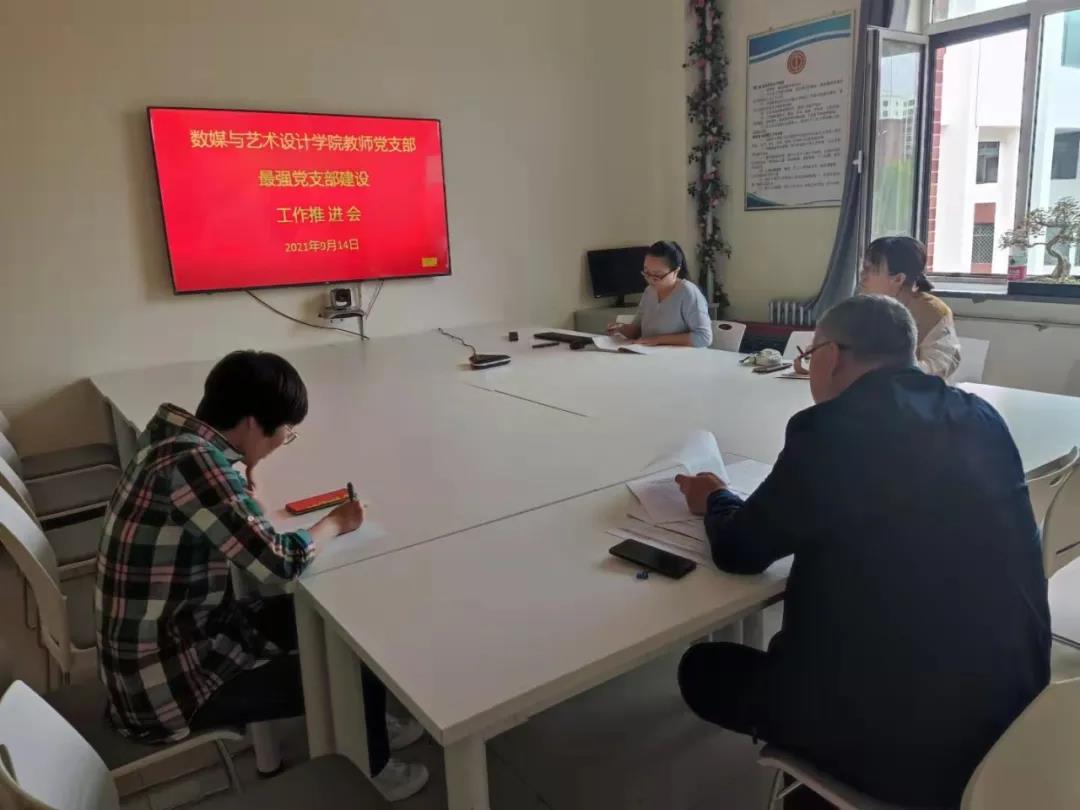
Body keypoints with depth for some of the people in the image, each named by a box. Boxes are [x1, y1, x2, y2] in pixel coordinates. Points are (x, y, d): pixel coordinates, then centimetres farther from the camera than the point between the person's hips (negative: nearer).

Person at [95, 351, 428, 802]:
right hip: (164, 685, -9)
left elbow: (238, 527, 14)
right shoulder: (192, 463, -30)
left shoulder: (175, 435, -1)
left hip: (161, 643, 9)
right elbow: (281, 562, -29)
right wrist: (336, 522, -11)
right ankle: (376, 767, 29)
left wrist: (248, 466, 0)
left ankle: (367, 727, 36)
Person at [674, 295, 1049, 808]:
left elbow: (738, 551, -9)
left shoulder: (833, 429, -18)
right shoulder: (981, 418, 2)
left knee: (702, 669, 14)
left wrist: (716, 501, 12)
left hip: (903, 736, -7)